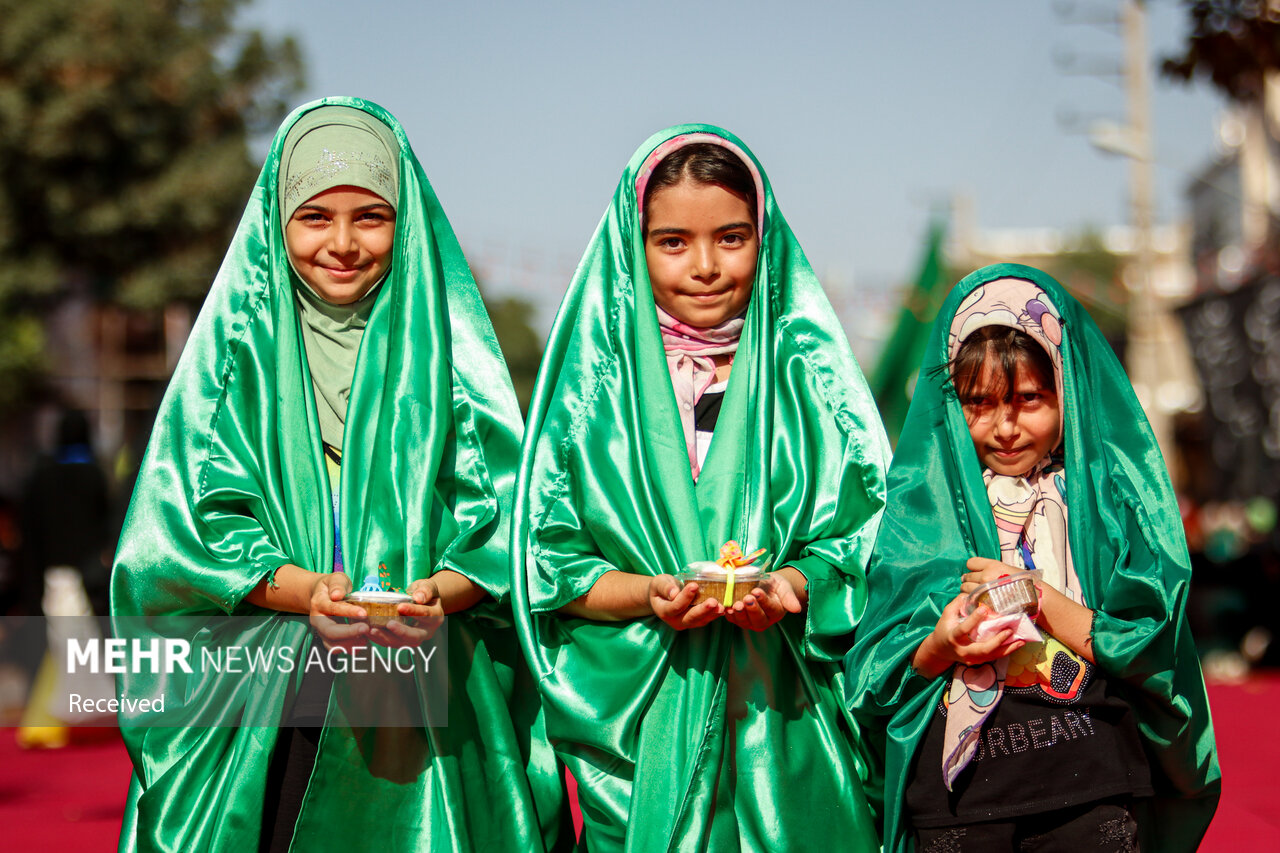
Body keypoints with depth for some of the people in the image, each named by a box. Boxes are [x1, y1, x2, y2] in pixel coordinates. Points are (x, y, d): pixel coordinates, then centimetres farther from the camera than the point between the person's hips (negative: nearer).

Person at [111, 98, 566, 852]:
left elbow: (497, 513, 0)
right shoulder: (238, 345, 6)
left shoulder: (447, 347, 7)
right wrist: (301, 592, -20)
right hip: (264, 699, 0)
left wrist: (441, 593, -21)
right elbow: (199, 515, -2)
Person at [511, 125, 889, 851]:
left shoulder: (810, 369, 4)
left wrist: (792, 587, -18)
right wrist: (648, 594, -17)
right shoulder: (595, 375, 2)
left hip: (789, 722, 1)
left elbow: (866, 532, 1)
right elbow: (550, 563, 1)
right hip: (642, 727, 0)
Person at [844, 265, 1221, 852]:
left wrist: (1036, 596, -11)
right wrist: (942, 644, -17)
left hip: (1094, 787, -1)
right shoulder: (923, 502, 6)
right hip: (956, 783, 1)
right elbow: (877, 676, 2)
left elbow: (1150, 651, -6)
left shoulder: (1113, 493, 3)